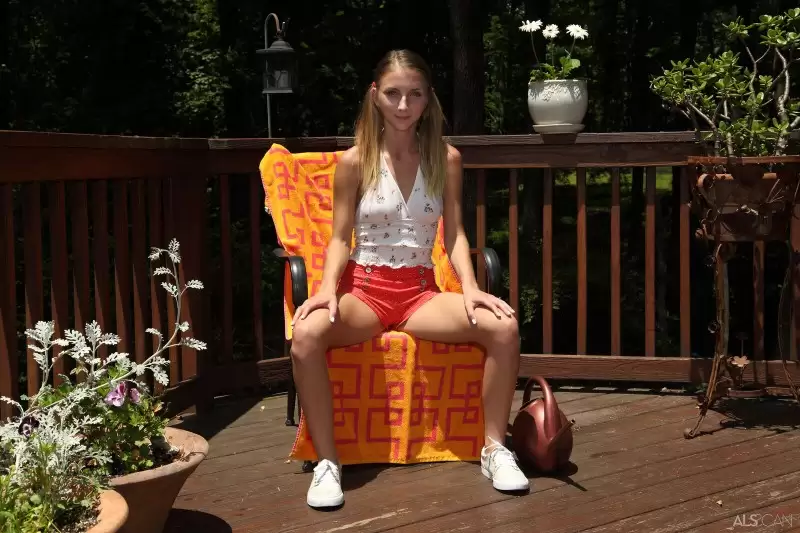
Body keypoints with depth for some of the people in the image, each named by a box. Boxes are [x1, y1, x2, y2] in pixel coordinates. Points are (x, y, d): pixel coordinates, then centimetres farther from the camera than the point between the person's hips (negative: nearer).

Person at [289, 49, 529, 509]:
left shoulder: (446, 159, 4)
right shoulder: (354, 161, 0)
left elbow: (455, 235, 2)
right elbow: (340, 240, 1)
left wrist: (470, 287, -16)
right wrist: (328, 287, -19)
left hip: (421, 291, 2)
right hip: (365, 288, -1)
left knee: (504, 326, -26)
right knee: (307, 333, -35)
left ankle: (495, 449, -8)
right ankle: (328, 461, -21)